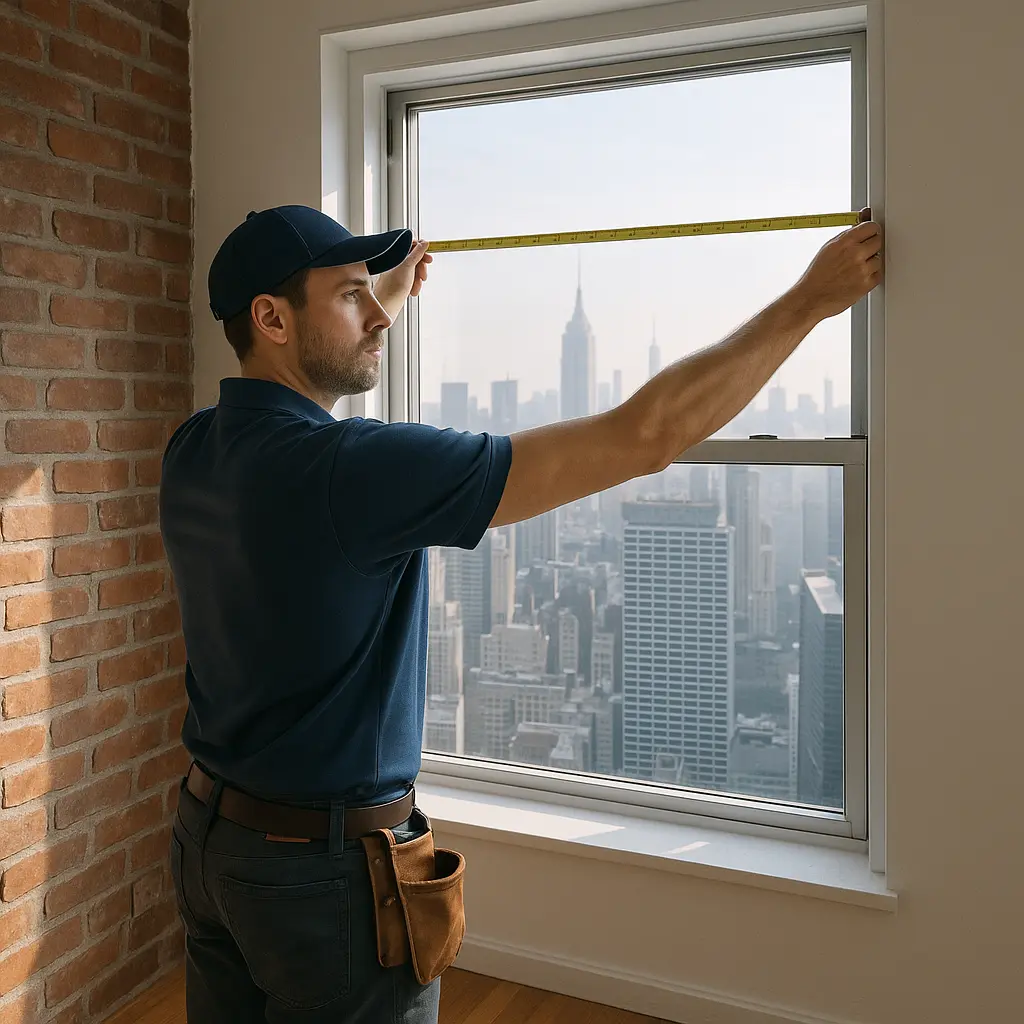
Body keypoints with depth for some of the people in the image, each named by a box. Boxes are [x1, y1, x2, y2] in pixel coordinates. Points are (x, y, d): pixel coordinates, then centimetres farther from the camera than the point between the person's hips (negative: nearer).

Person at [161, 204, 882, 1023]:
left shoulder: (194, 454, -4)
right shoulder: (348, 468, -29)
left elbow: (302, 374, 22)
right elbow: (641, 438, -28)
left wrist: (391, 291, 33)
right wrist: (809, 301, -16)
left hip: (210, 834, 8)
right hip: (325, 863, -8)